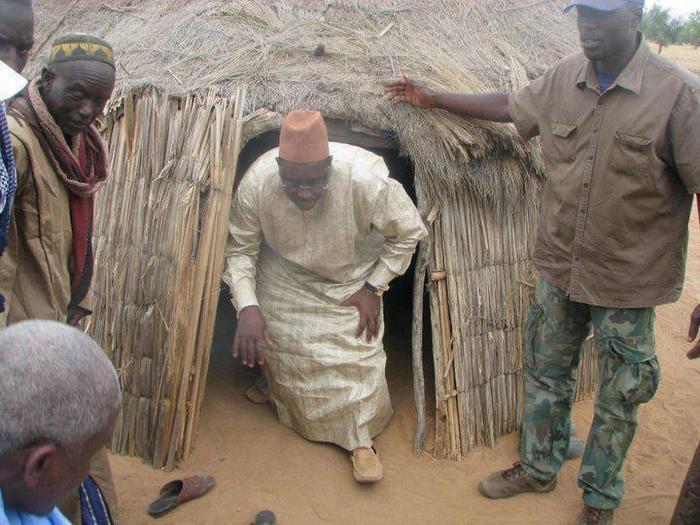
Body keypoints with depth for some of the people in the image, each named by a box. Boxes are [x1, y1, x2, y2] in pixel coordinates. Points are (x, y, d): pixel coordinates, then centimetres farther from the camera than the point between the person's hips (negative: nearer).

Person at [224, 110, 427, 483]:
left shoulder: (366, 178, -39)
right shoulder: (256, 183, -33)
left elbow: (409, 231, -20)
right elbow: (240, 249, -17)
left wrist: (373, 287, -18)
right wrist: (247, 306, -30)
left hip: (351, 278, -1)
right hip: (285, 278, 2)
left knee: (358, 353, -4)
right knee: (281, 351, 10)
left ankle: (361, 439, 16)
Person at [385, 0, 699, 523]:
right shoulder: (563, 80, -2)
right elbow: (510, 107, 16)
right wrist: (432, 98, 20)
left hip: (628, 280, -4)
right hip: (560, 266, 5)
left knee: (619, 397, 13)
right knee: (546, 374, 20)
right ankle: (539, 467, 43)